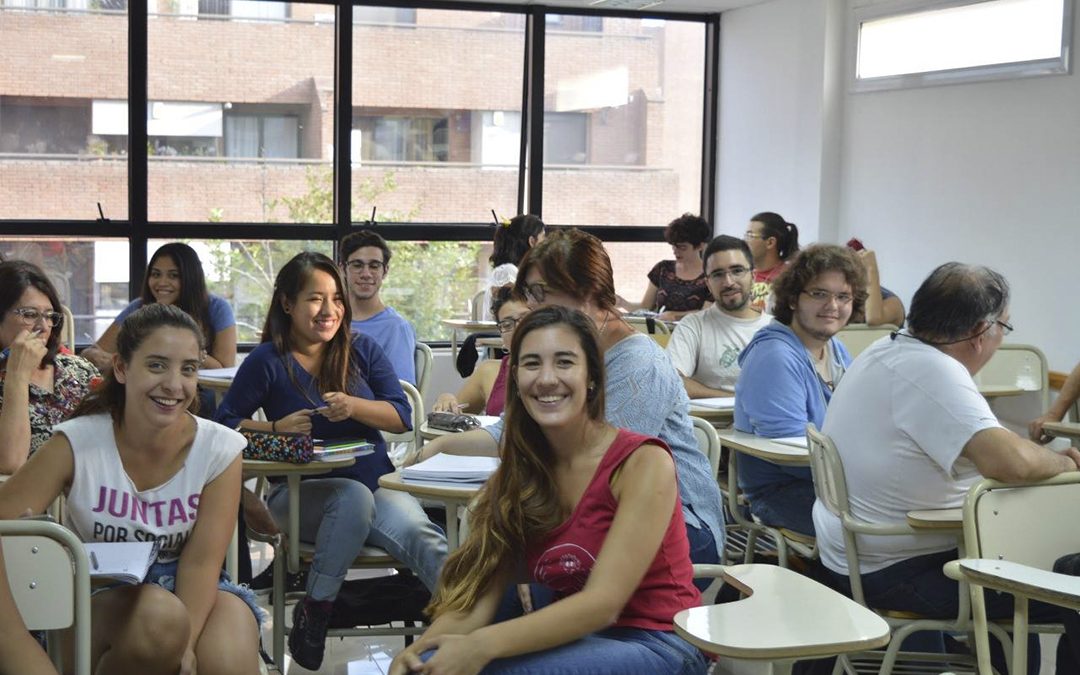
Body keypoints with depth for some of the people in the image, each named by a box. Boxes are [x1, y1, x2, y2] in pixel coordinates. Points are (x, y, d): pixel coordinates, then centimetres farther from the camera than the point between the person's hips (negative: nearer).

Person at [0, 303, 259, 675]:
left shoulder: (220, 449, -10)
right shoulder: (76, 444, -13)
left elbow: (202, 560, -13)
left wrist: (184, 645, -31)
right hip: (97, 595, 0)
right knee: (160, 616, -34)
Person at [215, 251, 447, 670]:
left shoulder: (361, 350, 10)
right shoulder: (267, 362, 2)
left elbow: (402, 417, 4)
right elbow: (224, 425, 4)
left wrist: (354, 407, -14)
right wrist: (276, 428, -13)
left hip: (376, 485, 3)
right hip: (300, 492, -2)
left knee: (426, 540, -29)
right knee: (354, 495, -39)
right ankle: (313, 613, -24)